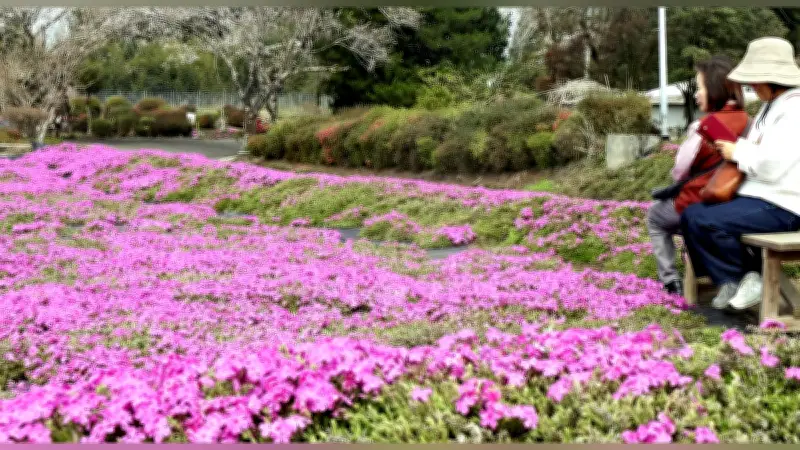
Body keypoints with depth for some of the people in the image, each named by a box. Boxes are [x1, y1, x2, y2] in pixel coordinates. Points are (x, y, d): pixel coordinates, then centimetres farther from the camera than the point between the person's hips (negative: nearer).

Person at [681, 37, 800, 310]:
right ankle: (729, 280, 0)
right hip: (757, 196, 11)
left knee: (705, 222, -22)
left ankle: (746, 278, 0)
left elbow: (772, 165, -26)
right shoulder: (770, 106, 15)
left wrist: (737, 152, -11)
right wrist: (732, 147, -1)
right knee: (691, 214, 2)